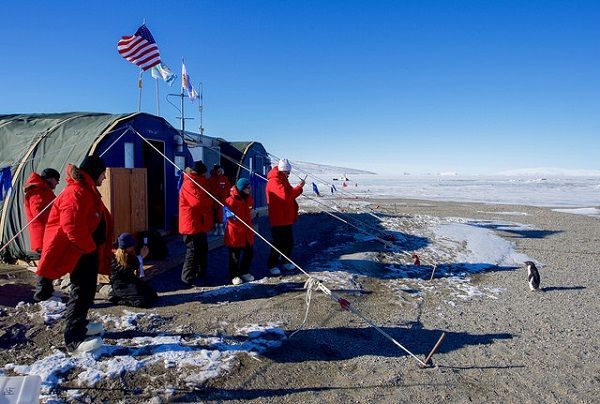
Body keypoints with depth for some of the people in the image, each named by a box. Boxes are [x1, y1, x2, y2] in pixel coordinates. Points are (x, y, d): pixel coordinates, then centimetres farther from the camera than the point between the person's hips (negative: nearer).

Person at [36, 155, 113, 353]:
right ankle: (74, 339, -3)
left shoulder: (88, 191, 14)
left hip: (88, 248, 11)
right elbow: (71, 225, -28)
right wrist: (89, 246, -17)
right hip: (79, 251, -11)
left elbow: (100, 221, 21)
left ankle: (79, 324, 34)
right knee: (81, 291, -8)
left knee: (87, 289, 19)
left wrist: (97, 247, 16)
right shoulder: (76, 192, -20)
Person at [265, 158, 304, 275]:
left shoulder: (283, 180, 14)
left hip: (287, 218, 9)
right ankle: (272, 264, 10)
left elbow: (290, 194, 20)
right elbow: (286, 195, -30)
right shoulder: (274, 181, -18)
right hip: (278, 219, -9)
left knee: (289, 241, 15)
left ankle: (286, 261, 29)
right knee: (278, 243, -2)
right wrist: (299, 187, -22)